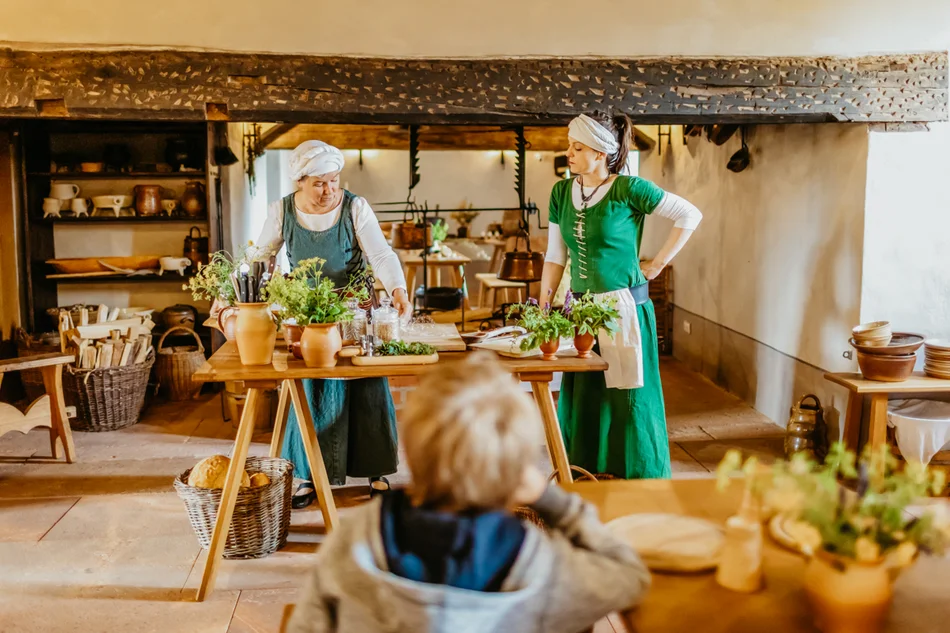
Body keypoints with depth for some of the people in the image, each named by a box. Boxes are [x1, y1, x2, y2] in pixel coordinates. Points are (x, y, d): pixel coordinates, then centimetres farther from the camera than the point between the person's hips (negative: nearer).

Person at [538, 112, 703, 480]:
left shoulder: (628, 189, -10)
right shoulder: (561, 193, 7)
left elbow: (690, 216, -5)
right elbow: (555, 257, 10)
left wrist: (657, 264, -5)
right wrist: (542, 309, 4)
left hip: (623, 308, -6)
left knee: (628, 401, 1)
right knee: (580, 401, 10)